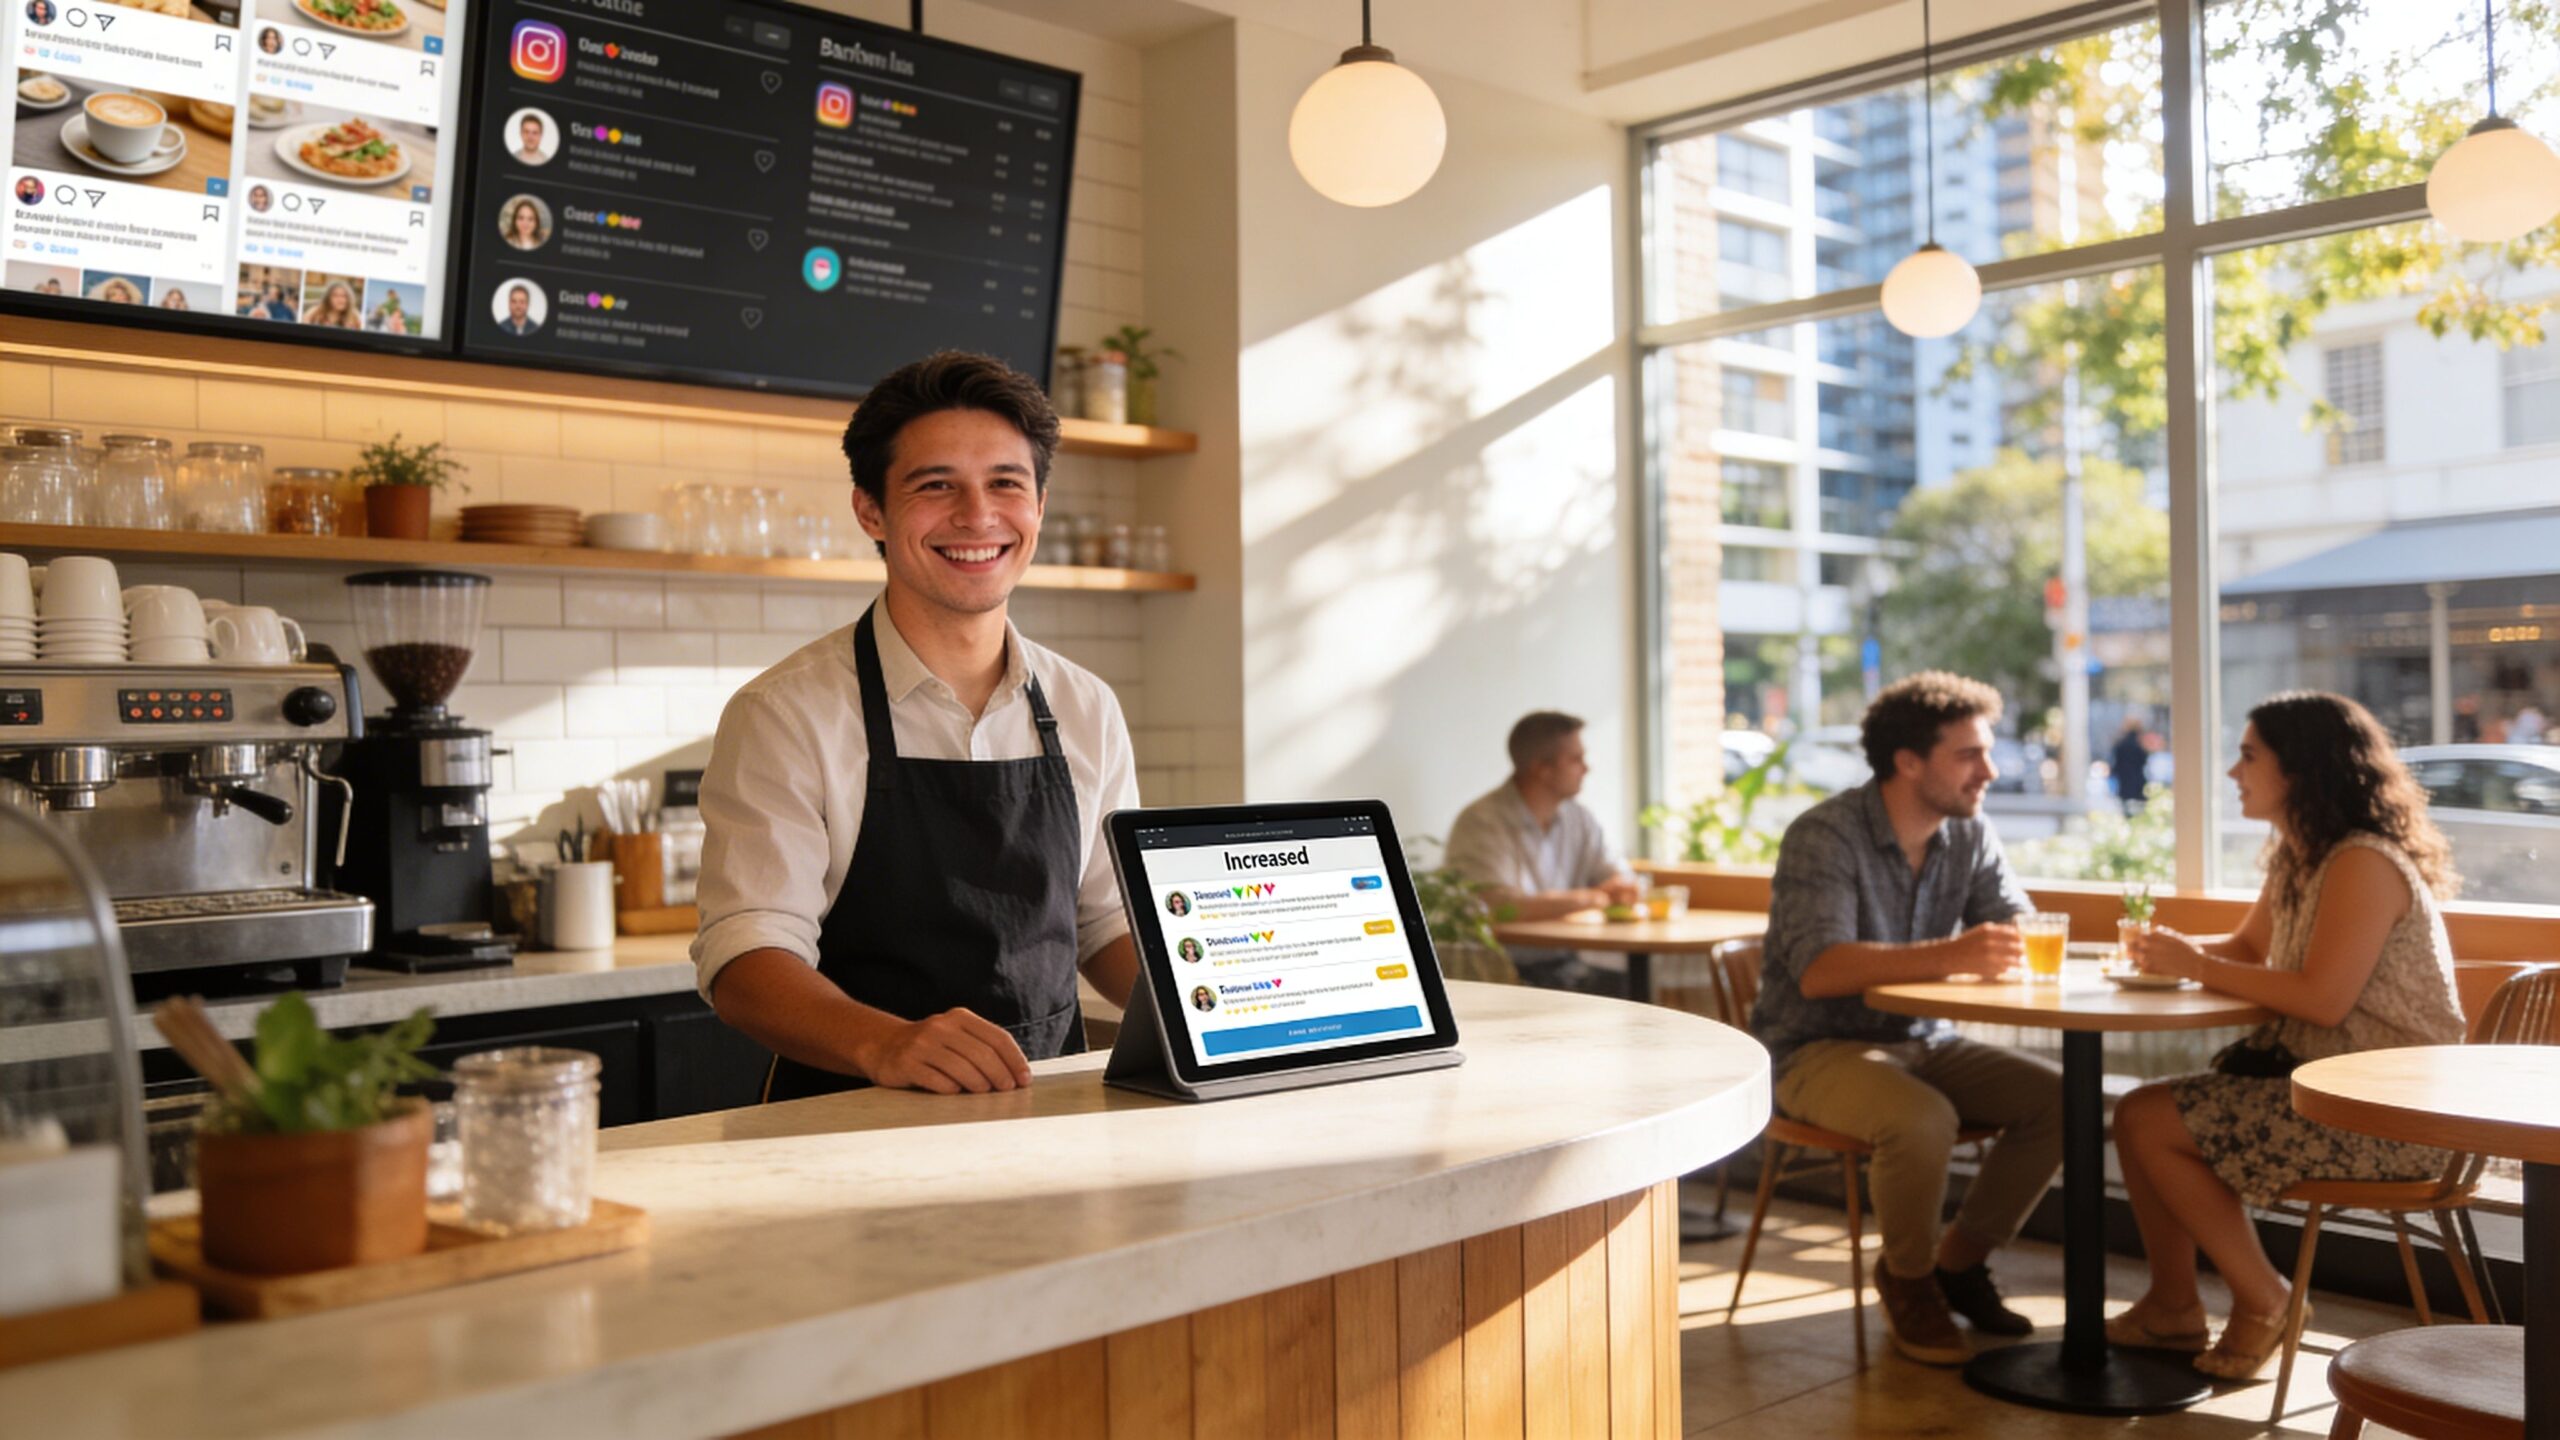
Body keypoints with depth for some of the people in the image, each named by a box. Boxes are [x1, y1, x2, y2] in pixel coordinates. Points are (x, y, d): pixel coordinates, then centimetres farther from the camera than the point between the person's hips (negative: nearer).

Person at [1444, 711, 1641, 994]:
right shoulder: (1481, 822, -12)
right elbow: (1499, 906, -24)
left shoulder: (1580, 820, 12)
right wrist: (1592, 898, -13)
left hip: (1563, 965, 7)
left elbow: (1623, 885, 18)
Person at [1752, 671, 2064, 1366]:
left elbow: (2018, 931, 2)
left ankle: (1959, 1259, 6)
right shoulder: (1825, 836, -18)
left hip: (1923, 1042, 7)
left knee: (2059, 1098, -13)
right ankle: (1907, 1277, -4)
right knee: (1922, 1120, -34)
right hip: (1816, 1050, -7)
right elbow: (1818, 971, -30)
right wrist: (1948, 956, -42)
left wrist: (2015, 949, -25)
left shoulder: (1968, 833, 4)